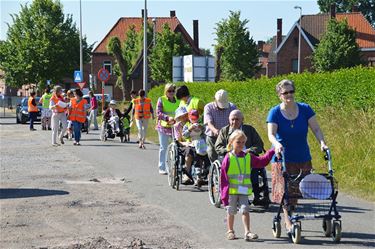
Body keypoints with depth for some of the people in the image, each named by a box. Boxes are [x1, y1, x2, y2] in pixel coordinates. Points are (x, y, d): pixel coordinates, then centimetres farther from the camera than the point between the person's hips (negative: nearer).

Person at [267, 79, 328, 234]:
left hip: (302, 157, 3)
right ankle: (288, 223, 0)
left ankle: (290, 217, 24)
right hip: (282, 157, -2)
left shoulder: (305, 109, -1)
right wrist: (277, 144, -37)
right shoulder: (275, 112, -7)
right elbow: (271, 134, -16)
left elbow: (316, 129, -3)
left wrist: (322, 143, -20)